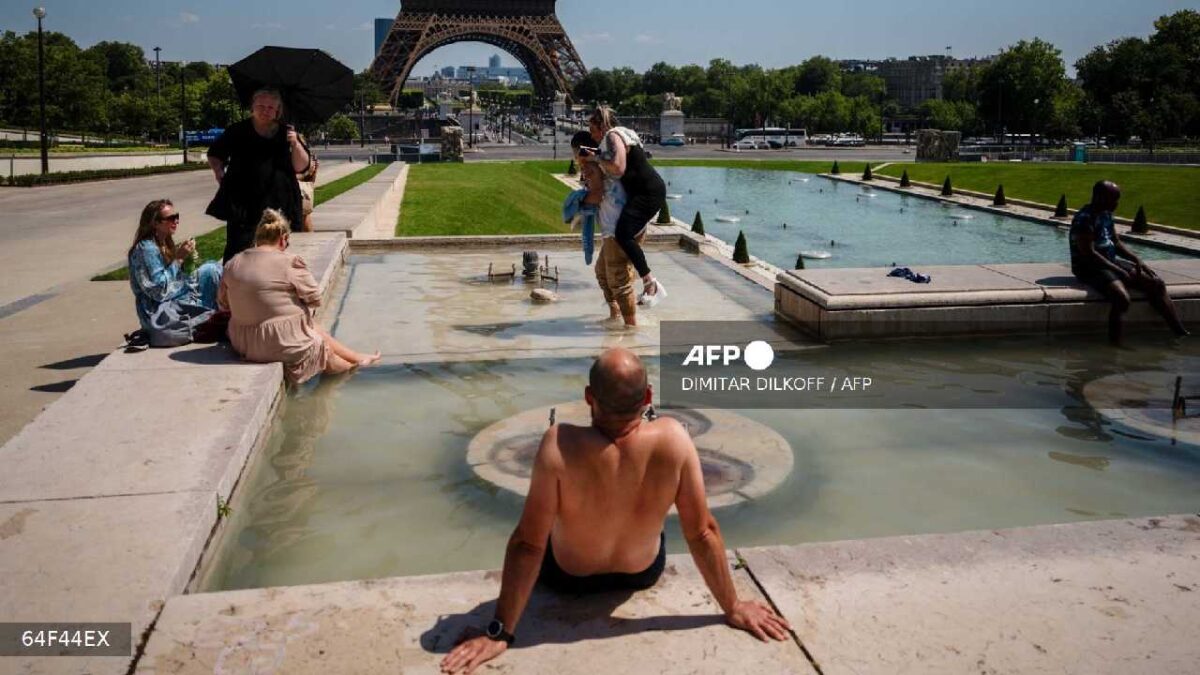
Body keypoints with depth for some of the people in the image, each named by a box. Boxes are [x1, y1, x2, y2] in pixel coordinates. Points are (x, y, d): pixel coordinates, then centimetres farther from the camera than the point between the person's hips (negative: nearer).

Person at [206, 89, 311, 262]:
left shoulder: (286, 134, 8)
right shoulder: (238, 131, 4)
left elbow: (302, 167, 2)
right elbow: (214, 155, 16)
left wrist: (295, 144, -12)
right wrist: (219, 171, -1)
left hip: (278, 206, 2)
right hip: (243, 205, -2)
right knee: (237, 253, -5)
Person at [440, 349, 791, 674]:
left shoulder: (560, 444, -36)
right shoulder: (674, 438, -30)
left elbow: (528, 543, -31)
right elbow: (703, 533, -23)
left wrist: (499, 633, -22)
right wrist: (733, 607, -9)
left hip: (568, 577, -2)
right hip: (643, 574, 2)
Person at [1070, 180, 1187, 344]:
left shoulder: (1106, 215, 11)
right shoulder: (1085, 218, -18)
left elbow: (1117, 243, 20)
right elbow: (1089, 253, -23)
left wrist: (1137, 260, 3)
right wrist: (1120, 271, -20)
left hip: (1111, 262, 10)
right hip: (1090, 268, -10)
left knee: (1157, 284, 1)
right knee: (1122, 297, -34)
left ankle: (1181, 333, 6)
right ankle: (1115, 343, -22)